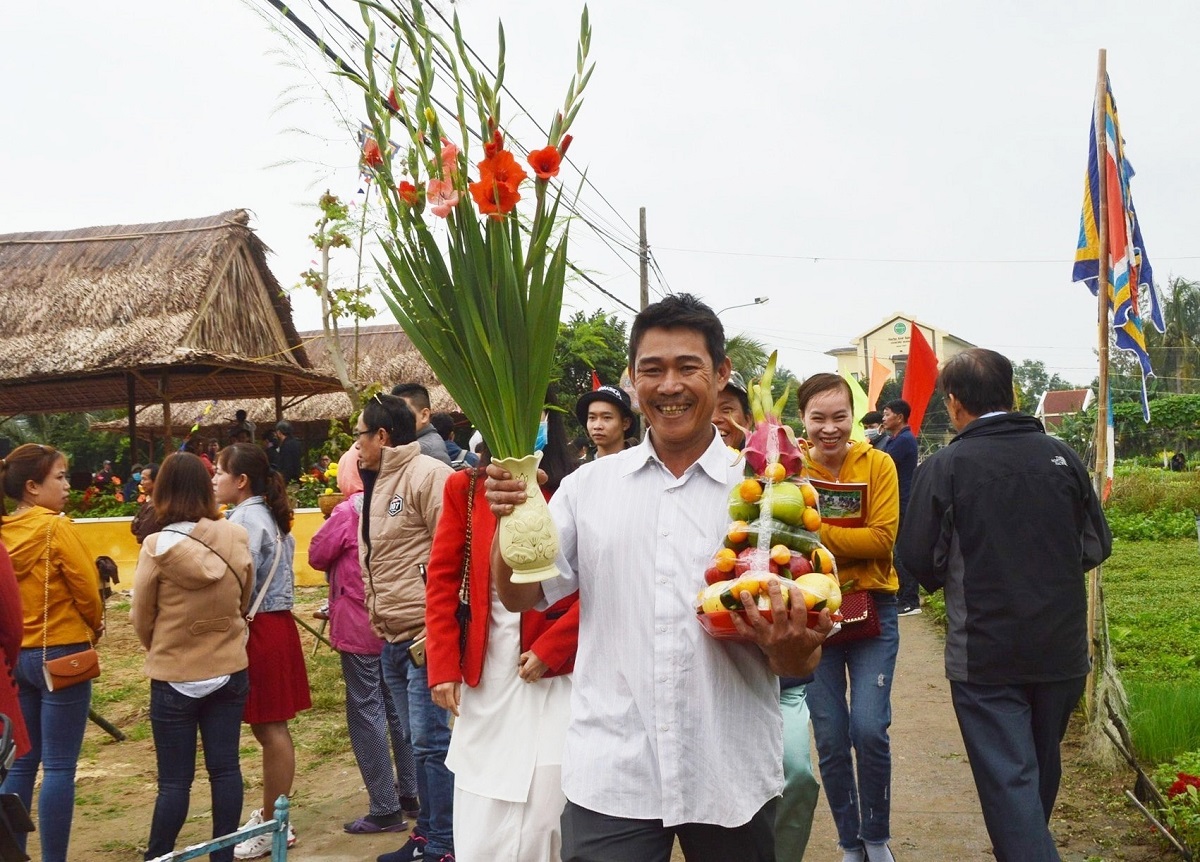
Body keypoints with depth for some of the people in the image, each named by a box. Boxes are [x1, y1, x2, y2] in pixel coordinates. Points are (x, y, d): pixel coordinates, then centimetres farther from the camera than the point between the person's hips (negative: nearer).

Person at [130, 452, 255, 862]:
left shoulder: (158, 547, -16)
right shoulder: (237, 539, -7)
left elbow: (141, 618, -3)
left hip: (175, 677, -3)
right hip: (229, 672, 3)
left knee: (175, 779, 6)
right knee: (225, 768, 10)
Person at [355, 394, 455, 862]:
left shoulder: (426, 474, -12)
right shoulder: (376, 484, 17)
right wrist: (375, 618, 16)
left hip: (425, 635, -9)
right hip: (392, 637, 9)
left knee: (431, 740, -3)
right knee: (419, 740, 17)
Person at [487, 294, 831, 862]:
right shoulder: (588, 485, 4)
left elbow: (800, 664, 0)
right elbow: (521, 597, 6)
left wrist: (789, 648, -23)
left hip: (732, 778, 0)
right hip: (609, 777, 0)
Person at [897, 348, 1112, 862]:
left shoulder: (944, 467, -13)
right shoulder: (1061, 455, -2)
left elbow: (921, 562, -10)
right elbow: (1097, 545, 5)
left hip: (984, 653, -5)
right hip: (1062, 648, 5)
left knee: (1008, 780, 0)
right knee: (1042, 769, 23)